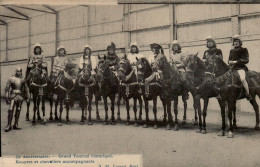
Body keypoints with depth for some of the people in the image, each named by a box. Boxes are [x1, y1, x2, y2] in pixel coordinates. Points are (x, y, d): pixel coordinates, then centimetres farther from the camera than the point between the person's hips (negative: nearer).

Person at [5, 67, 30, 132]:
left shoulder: (23, 79, 8)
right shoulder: (11, 79, -2)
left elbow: (26, 88, 14)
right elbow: (7, 88, -2)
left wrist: (28, 97, 10)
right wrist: (7, 97, -7)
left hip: (20, 97, 3)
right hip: (13, 96, -3)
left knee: (18, 111, 7)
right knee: (10, 110, -8)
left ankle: (16, 125, 16)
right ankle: (9, 125, -3)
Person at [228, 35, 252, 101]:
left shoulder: (244, 50, 5)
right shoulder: (232, 51, 19)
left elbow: (246, 60, -5)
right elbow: (229, 61, 21)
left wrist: (236, 62, -11)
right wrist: (231, 62, -3)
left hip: (241, 67, -6)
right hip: (232, 68, 6)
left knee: (243, 79, -32)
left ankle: (248, 95, -22)